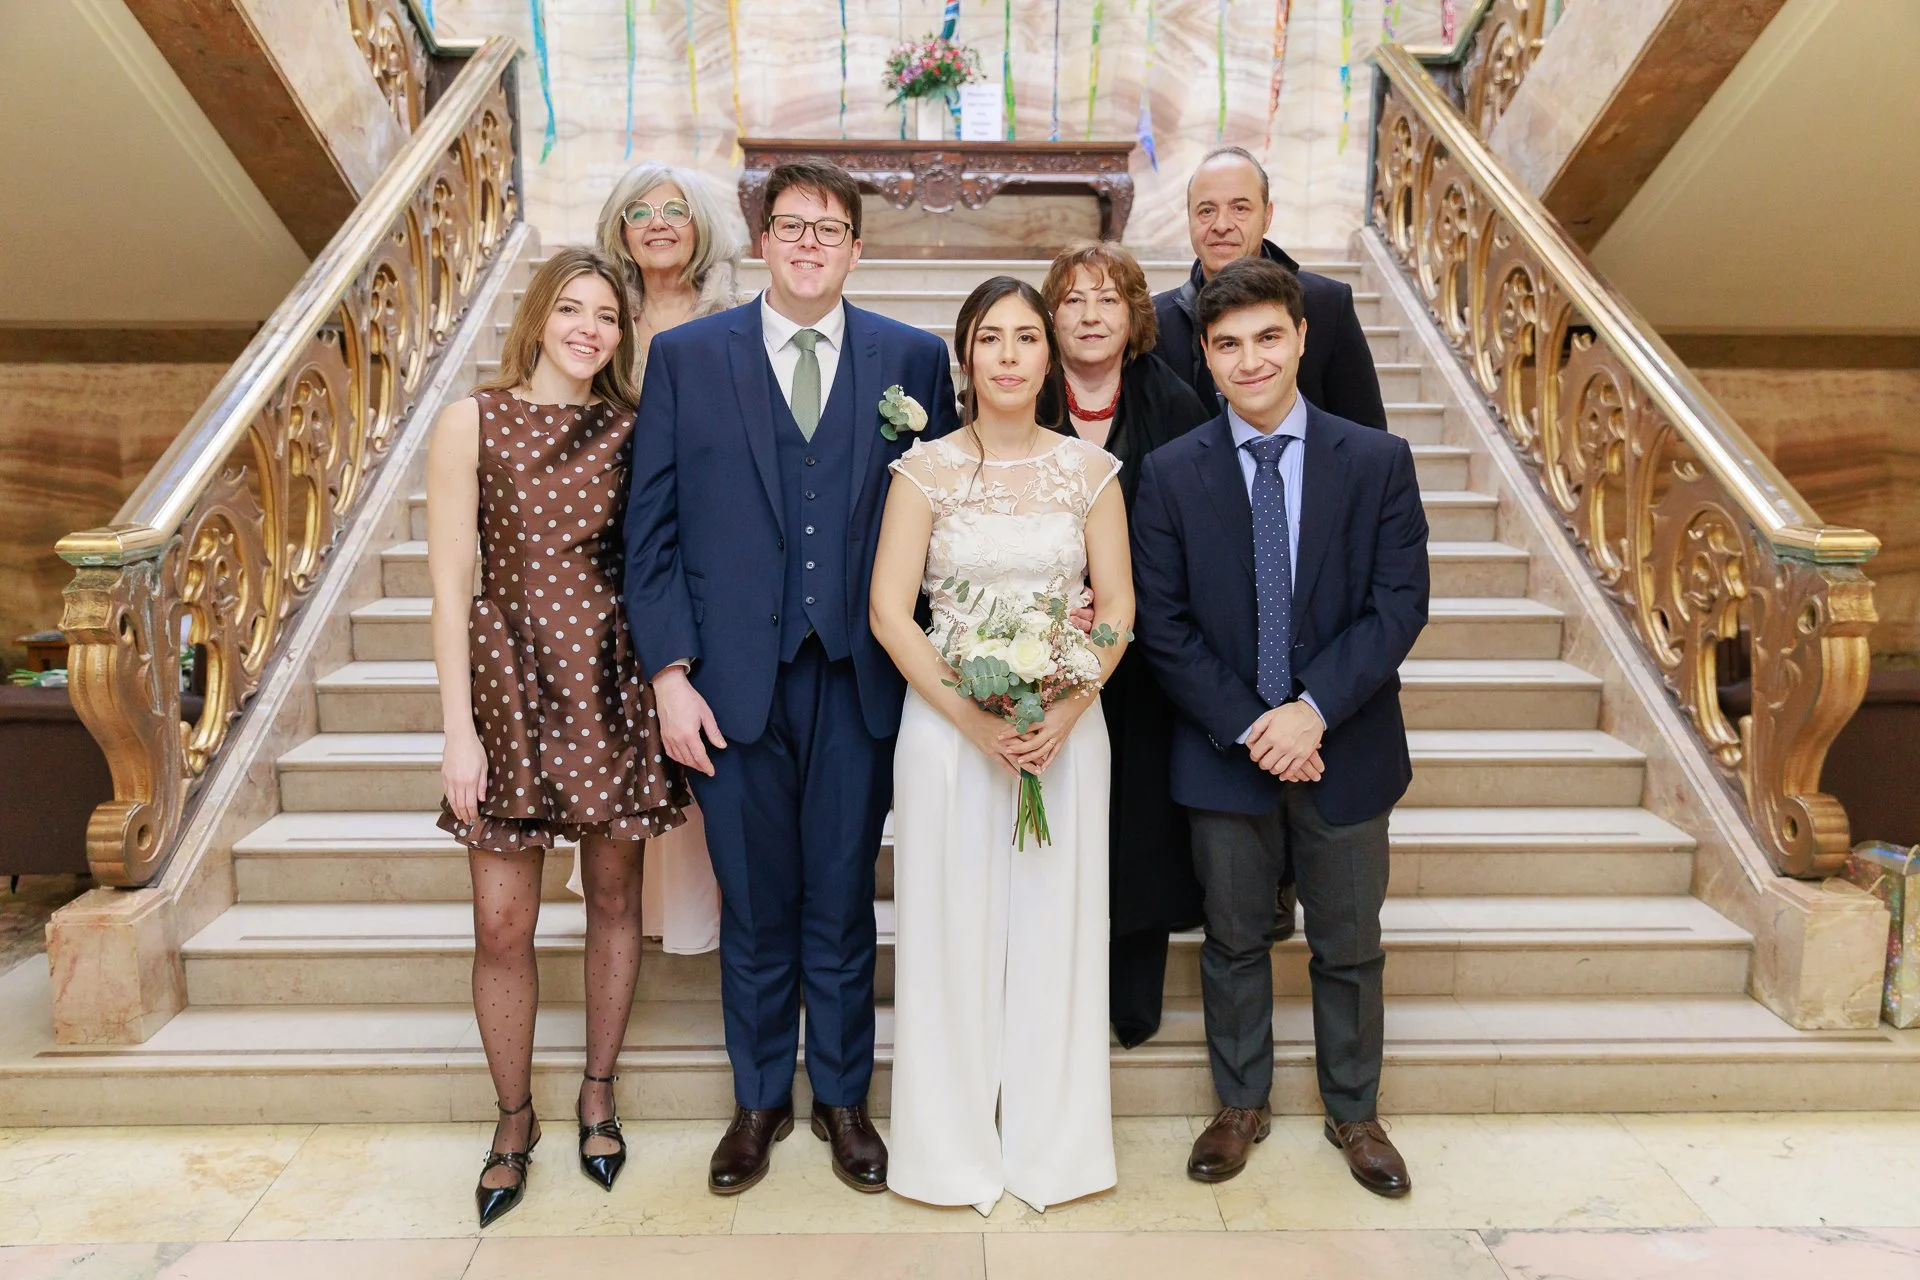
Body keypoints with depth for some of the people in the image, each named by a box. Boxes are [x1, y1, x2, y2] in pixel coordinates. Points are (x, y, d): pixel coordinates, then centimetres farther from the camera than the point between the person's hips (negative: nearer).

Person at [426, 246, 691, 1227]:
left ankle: (598, 1094, 33)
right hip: (511, 678, -2)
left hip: (613, 683, 2)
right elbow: (450, 584, -5)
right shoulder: (474, 420, -2)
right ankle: (514, 1120, 26)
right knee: (502, 925, 3)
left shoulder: (629, 429, 5)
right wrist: (458, 729, -9)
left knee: (615, 897, 11)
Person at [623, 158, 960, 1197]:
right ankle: (759, 1101, 34)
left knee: (843, 904, 12)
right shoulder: (684, 356, 4)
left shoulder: (914, 359, 5)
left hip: (857, 679, 0)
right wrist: (670, 673, -5)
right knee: (754, 908, 13)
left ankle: (842, 1099, 33)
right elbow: (652, 529, 2)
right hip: (733, 680, 0)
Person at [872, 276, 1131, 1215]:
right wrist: (970, 715, -15)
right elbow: (889, 611, -5)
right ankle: (952, 1149, 24)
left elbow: (1118, 604, 3)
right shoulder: (926, 469, 0)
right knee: (951, 930, 7)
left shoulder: (1089, 469, 5)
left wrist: (1067, 708, -13)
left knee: (1056, 926, 9)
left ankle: (1054, 1145, 27)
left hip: (1066, 727, 1)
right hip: (946, 724, -1)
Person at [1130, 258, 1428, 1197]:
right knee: (1233, 941, 15)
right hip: (1222, 751, 0)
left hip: (1345, 749, 1)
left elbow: (1399, 603, -7)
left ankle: (1354, 1112, 37)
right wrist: (1247, 727, -13)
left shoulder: (1377, 461, -2)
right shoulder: (1170, 475, -3)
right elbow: (1161, 625, -5)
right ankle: (1240, 1104, 35)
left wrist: (1315, 711, -18)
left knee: (1349, 945, 15)